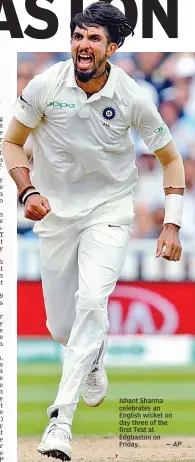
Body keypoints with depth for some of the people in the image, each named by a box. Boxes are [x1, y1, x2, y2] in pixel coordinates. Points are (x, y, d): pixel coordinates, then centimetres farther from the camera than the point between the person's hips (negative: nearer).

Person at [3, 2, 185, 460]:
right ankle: (94, 360, 45)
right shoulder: (45, 86, -12)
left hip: (110, 211, -2)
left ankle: (60, 419, -27)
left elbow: (170, 157, 1)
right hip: (56, 212, 2)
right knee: (61, 327, 5)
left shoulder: (132, 97, -13)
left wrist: (172, 224, -6)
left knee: (92, 302, -26)